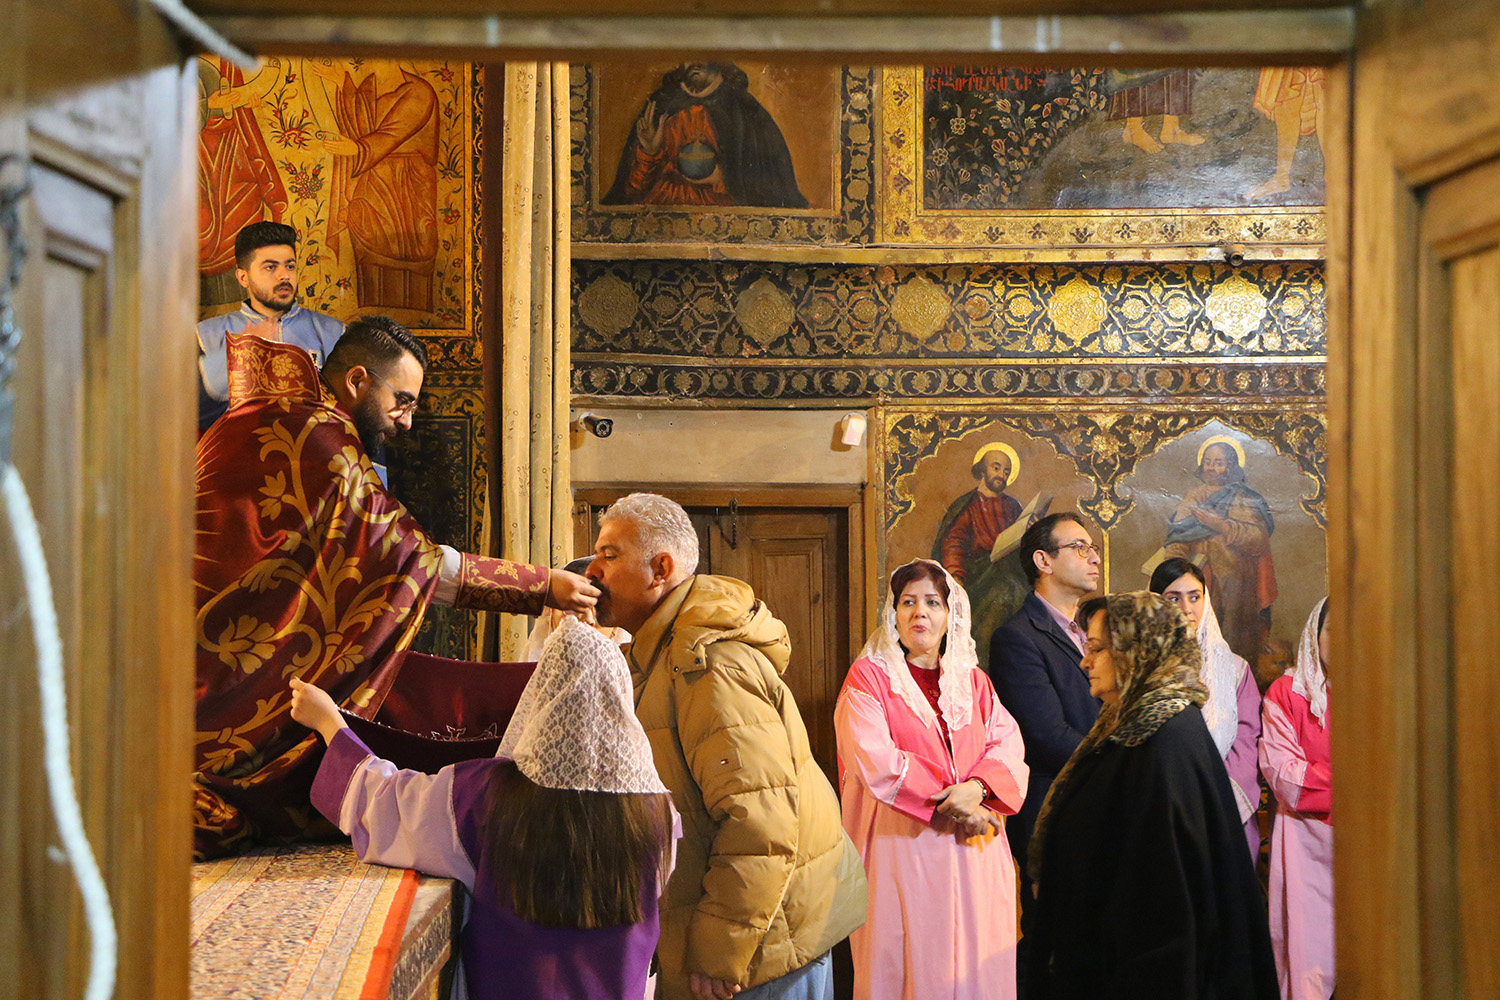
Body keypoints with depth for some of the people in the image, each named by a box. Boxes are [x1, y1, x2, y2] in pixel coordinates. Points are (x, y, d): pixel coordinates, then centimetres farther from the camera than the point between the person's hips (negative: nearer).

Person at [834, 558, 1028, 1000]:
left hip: (973, 854, 4)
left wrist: (977, 788, -18)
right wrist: (946, 805, -14)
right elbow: (875, 760, -12)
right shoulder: (868, 677, 0)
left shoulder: (973, 681, 14)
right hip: (904, 850, -4)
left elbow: (1008, 745, 2)